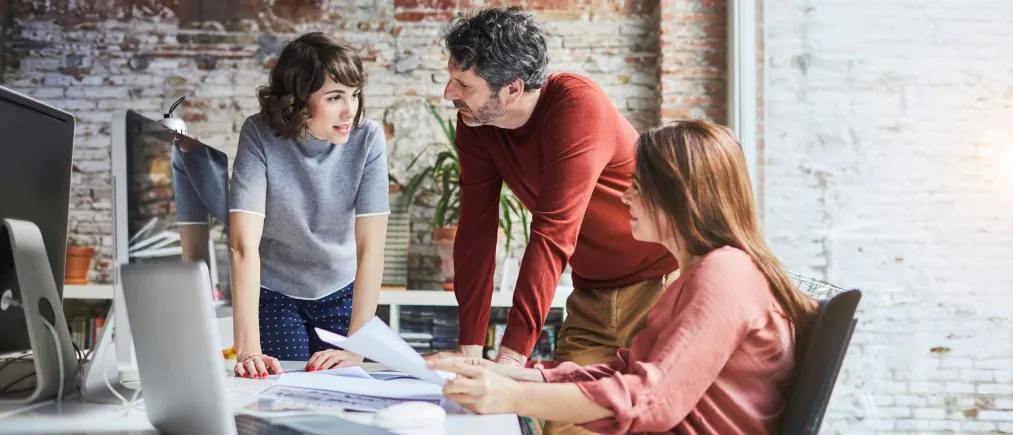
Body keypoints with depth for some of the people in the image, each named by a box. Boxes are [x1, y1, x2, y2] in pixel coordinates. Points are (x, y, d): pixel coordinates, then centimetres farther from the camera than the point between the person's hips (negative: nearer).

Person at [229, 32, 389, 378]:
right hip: (274, 295, -1)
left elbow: (370, 248, -23)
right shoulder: (259, 134, -23)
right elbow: (244, 244, -29)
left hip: (341, 293, 1)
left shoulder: (368, 138, -21)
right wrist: (247, 348, -36)